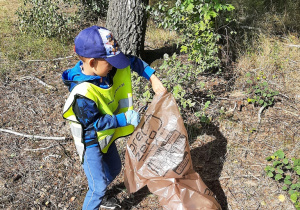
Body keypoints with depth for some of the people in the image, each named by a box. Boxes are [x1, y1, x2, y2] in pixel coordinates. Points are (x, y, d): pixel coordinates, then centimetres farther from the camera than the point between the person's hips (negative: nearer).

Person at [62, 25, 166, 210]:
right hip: (90, 141, -8)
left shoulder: (105, 69, -15)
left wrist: (153, 79, -12)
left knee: (114, 169, 25)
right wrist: (125, 119, -28)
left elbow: (134, 62, -3)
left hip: (106, 135, 8)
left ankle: (98, 194, 52)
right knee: (99, 184, -2)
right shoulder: (82, 94, -37)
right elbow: (94, 123, -29)